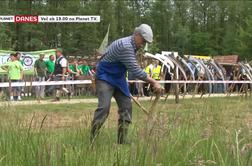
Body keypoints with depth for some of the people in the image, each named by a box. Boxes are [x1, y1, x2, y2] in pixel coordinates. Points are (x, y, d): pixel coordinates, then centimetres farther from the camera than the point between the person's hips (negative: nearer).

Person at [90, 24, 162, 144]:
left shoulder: (133, 46, 4)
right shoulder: (125, 46, -27)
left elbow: (134, 69, 16)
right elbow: (135, 70, -29)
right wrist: (153, 82, -26)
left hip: (118, 78, 9)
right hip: (105, 77, -9)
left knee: (126, 106, 3)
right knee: (104, 107, -21)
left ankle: (122, 142, 8)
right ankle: (91, 141, -19)